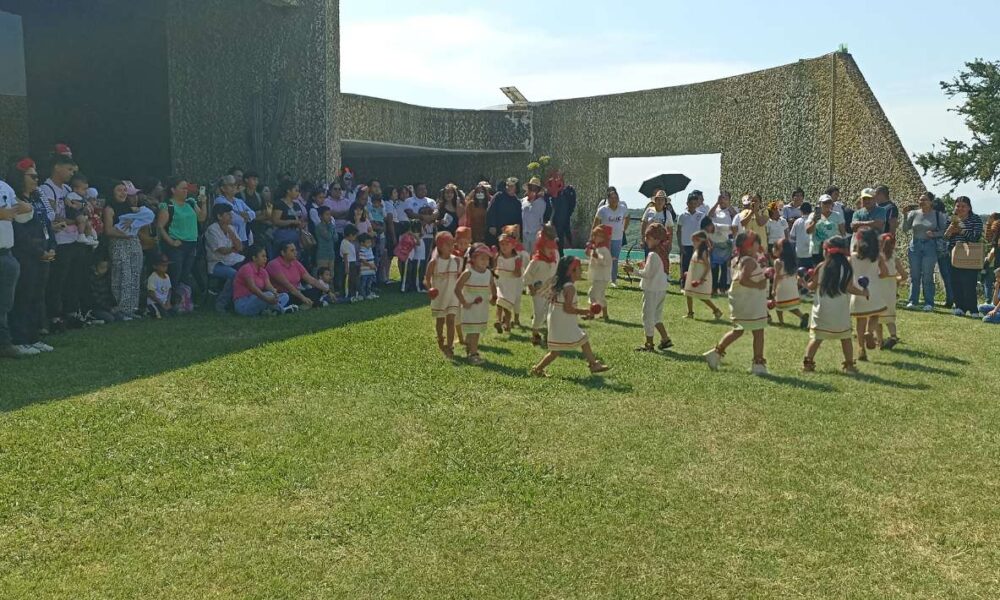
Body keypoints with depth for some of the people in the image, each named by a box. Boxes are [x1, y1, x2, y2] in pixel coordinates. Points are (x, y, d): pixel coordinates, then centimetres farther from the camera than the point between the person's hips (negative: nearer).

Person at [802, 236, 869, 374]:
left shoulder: (821, 267, -3)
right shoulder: (847, 268, -4)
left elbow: (812, 286, 1)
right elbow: (849, 287, -9)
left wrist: (806, 283, 21)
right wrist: (862, 292, 6)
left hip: (822, 311, 0)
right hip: (841, 312, 0)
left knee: (816, 338, 4)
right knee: (845, 338, 12)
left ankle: (808, 363, -1)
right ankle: (849, 365, 12)